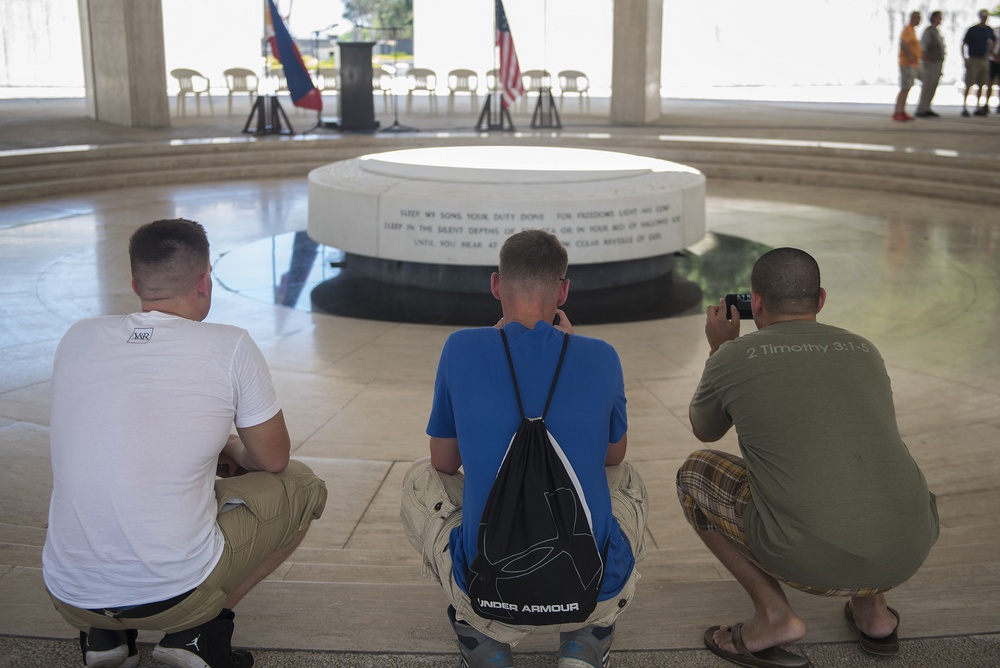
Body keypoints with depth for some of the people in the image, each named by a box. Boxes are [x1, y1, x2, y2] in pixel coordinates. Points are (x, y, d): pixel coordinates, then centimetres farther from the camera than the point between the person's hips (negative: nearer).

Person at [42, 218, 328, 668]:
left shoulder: (78, 338, 5)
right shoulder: (230, 347, -8)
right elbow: (273, 459, 4)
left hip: (68, 597, 5)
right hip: (174, 593, -4)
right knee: (302, 487, 17)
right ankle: (200, 631, 6)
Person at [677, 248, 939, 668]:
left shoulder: (732, 359, 3)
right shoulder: (865, 352, 15)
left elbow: (704, 431, 24)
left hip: (809, 559, -5)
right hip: (910, 551, 5)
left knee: (694, 473, 19)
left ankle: (773, 612, 9)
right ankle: (872, 606, 24)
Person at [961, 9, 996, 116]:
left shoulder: (989, 30, 8)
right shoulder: (972, 30, -5)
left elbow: (991, 43, 23)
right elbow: (963, 45, -4)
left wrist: (988, 54, 7)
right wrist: (965, 59, -13)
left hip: (984, 60, 5)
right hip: (973, 59, -5)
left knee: (981, 85, 7)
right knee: (969, 85, -7)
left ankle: (978, 107, 14)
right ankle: (964, 107, -6)